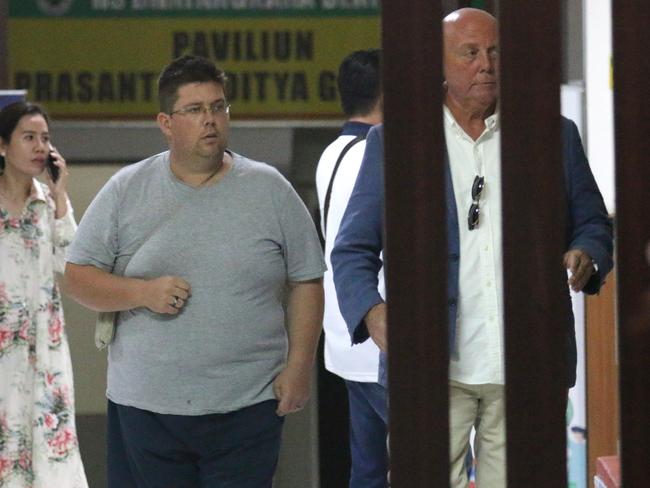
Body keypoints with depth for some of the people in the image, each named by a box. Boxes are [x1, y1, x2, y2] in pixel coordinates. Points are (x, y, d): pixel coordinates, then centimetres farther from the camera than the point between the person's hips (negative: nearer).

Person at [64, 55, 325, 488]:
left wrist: (299, 367, -3)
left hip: (248, 408, -1)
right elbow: (79, 276, 5)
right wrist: (142, 292, -12)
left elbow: (306, 284, 6)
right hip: (145, 406, 1)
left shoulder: (270, 189, 4)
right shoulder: (126, 191, 5)